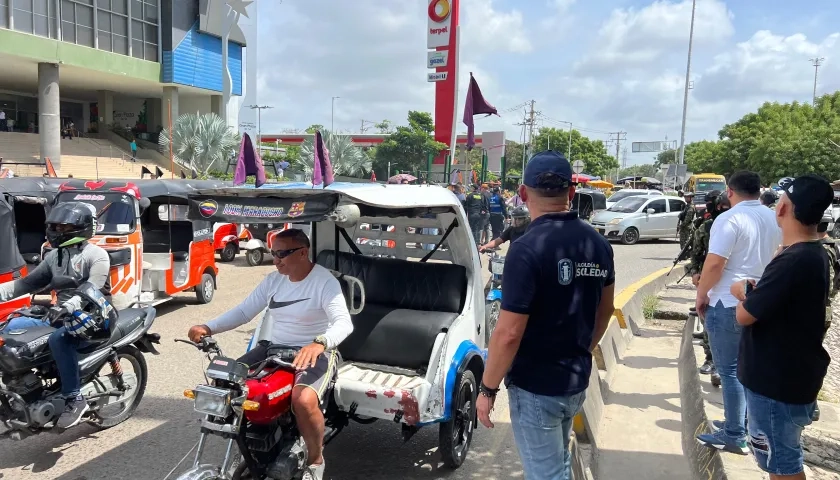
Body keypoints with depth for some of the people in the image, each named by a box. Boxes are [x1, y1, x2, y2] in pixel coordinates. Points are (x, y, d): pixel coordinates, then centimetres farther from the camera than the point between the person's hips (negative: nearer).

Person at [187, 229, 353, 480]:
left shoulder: (325, 281, -15)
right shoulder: (273, 280, 6)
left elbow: (344, 323, -28)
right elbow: (243, 311, 7)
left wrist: (320, 343, -49)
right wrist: (209, 328, -10)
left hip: (315, 352, -7)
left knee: (304, 401, -35)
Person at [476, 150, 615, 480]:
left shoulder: (527, 249, -24)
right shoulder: (598, 243, -2)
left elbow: (509, 333, -24)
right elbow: (605, 310, 11)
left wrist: (487, 388, -11)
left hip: (535, 386, -7)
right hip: (577, 380, 7)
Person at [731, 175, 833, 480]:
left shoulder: (791, 261, -28)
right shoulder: (815, 254, 5)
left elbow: (745, 315, -22)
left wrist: (743, 291, -3)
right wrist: (754, 292, -5)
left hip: (777, 380, -9)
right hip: (792, 373, 9)